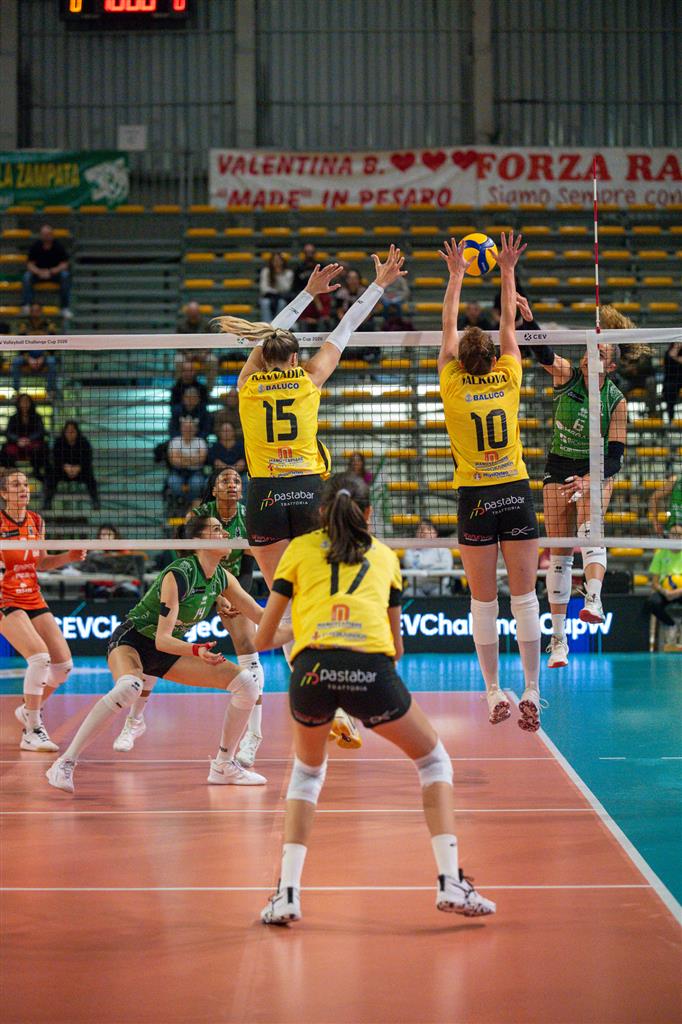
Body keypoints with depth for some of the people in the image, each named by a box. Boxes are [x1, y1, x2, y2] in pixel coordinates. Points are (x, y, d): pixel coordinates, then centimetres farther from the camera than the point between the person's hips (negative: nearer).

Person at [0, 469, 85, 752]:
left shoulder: (36, 522, 6)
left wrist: (69, 557, 3)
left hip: (34, 599, 7)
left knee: (63, 664, 2)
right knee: (40, 656, -25)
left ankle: (29, 710, 28)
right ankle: (32, 732, -15)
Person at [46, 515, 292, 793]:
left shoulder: (222, 578, -2)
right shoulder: (179, 574, -24)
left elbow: (264, 619, 7)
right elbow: (162, 639, -28)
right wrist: (197, 651, -44)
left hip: (169, 650, 8)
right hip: (132, 641, -8)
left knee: (246, 682, -4)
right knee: (129, 687, -42)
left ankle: (223, 766, 8)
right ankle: (64, 764, -35)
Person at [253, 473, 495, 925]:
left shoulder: (300, 549, 23)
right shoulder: (385, 555, 26)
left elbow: (262, 639, 23)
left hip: (312, 668, 1)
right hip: (371, 669, 0)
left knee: (307, 770, 28)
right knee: (434, 760, 23)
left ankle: (287, 892, 14)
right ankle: (451, 881, 11)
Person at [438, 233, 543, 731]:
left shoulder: (452, 386, -2)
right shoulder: (508, 379, 0)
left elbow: (449, 326, 11)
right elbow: (509, 323, 14)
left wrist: (457, 274, 20)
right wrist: (507, 271, 23)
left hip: (476, 498, -1)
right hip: (516, 493, 1)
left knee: (484, 601, 4)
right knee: (525, 597, 1)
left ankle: (496, 694, 5)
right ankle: (532, 693, -4)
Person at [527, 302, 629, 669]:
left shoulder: (616, 401, -12)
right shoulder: (566, 374, -9)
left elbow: (615, 456, -13)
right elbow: (542, 353, -28)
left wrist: (590, 480, -30)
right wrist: (528, 319, -47)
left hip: (596, 471, -2)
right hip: (559, 468, 2)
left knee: (589, 529, -31)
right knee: (558, 553, 1)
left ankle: (594, 598, -51)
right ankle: (558, 639, 7)